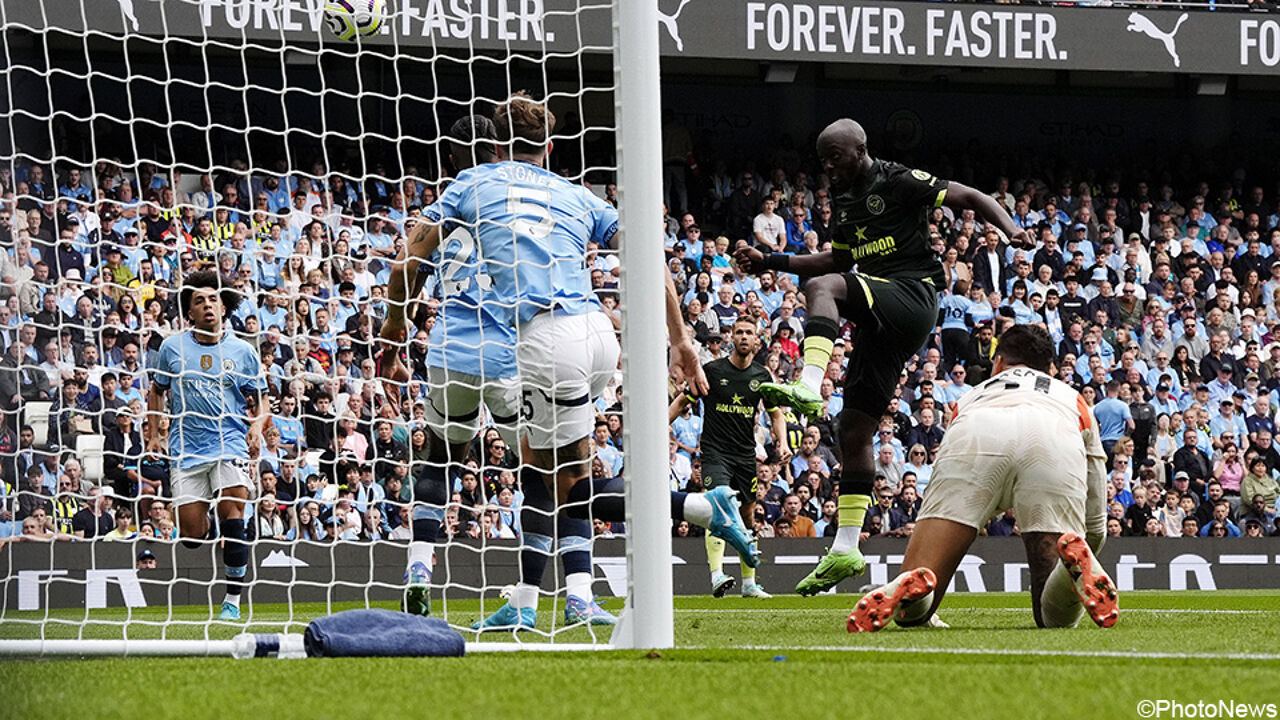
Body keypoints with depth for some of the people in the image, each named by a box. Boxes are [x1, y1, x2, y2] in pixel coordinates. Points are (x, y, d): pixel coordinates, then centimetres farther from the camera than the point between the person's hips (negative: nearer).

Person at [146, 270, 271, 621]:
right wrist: (153, 435, 12)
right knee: (192, 533, -4)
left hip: (230, 445, -1)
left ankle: (232, 600, -12)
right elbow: (157, 390, 20)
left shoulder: (242, 351, 4)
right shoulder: (172, 347, 6)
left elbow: (260, 401, 11)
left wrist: (257, 427, -9)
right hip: (186, 451, 1)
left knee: (232, 518, -18)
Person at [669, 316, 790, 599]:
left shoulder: (761, 376, 7)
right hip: (715, 451, -4)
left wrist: (782, 443, 1)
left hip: (746, 455, 4)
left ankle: (749, 583, 16)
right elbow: (682, 401, 4)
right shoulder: (712, 371, -4)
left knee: (748, 517, 8)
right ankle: (717, 576, -31)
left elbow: (776, 413, 18)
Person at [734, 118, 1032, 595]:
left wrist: (1010, 229, -24)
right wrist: (771, 263, 29)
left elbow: (970, 198, -6)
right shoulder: (846, 198, 21)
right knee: (854, 431, 5)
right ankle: (845, 550, 6)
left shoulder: (897, 182, -3)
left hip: (912, 296, -8)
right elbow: (840, 260, 35)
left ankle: (809, 387, -48)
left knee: (821, 287, -31)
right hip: (883, 319, 9)